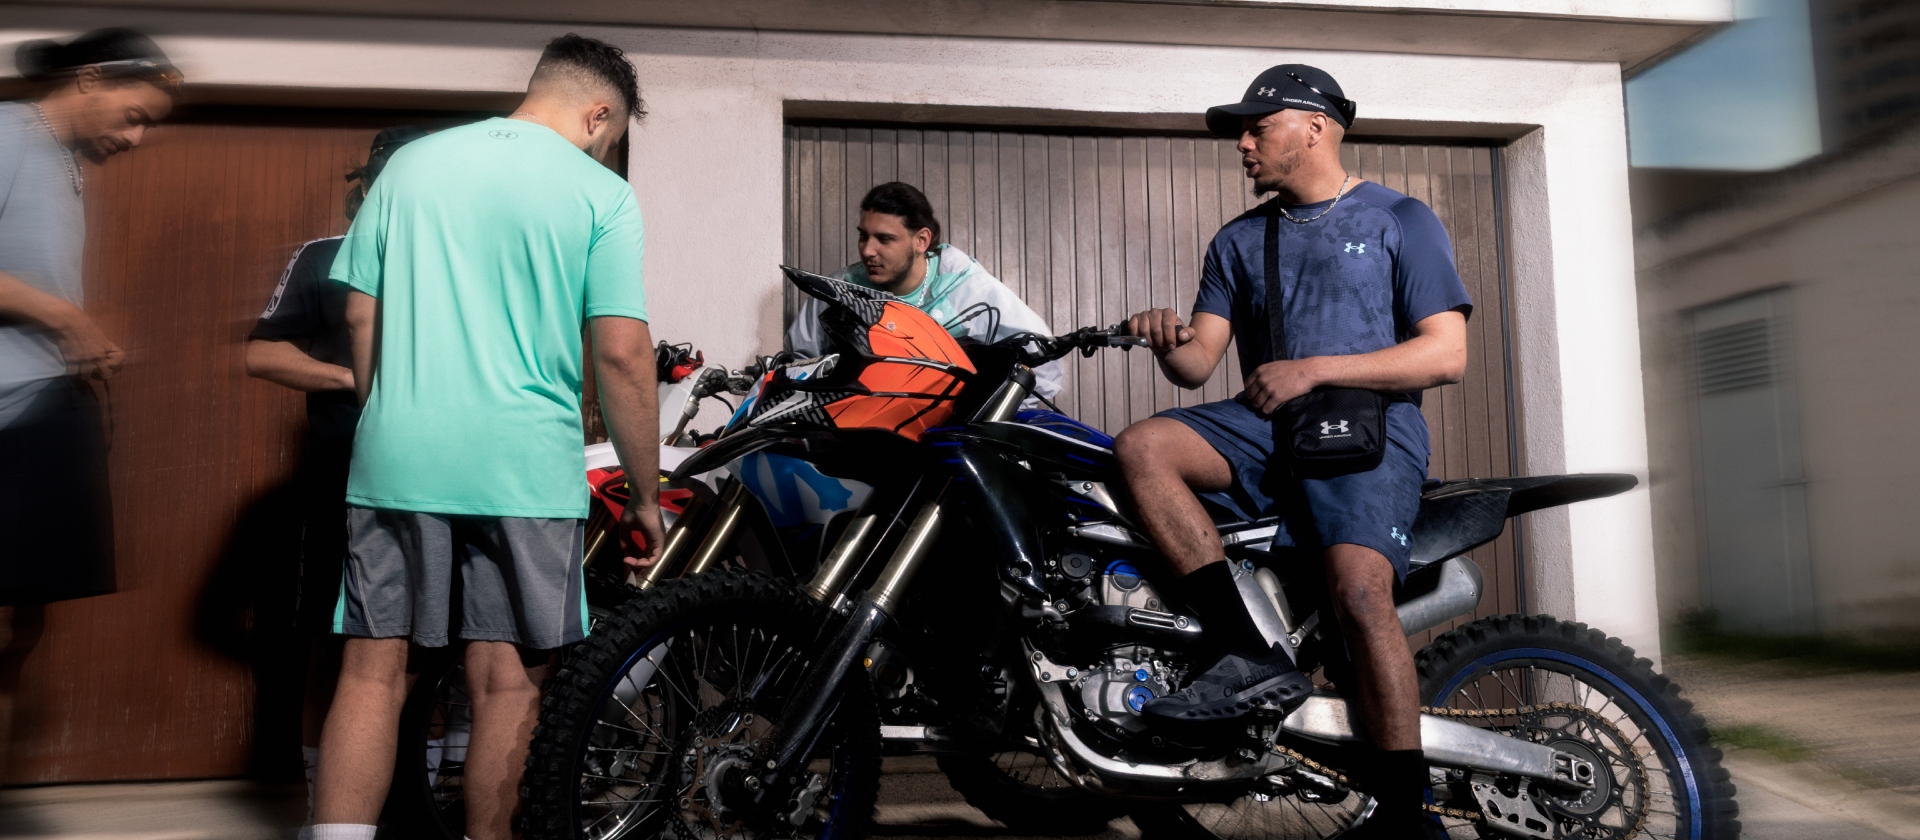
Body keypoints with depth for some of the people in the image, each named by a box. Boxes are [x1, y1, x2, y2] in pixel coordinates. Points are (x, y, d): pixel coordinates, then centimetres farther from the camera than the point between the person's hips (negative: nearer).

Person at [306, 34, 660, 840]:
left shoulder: (410, 163, 11)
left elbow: (360, 316, 11)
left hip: (395, 462, 4)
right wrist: (645, 495, 1)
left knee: (372, 671, 8)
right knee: (506, 684, 6)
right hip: (524, 470, -3)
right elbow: (622, 355, -8)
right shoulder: (601, 195, -2)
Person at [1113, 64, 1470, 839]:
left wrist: (1314, 369, -13)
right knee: (1141, 447, -24)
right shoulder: (1238, 241, 21)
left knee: (1360, 593, -30)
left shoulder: (1401, 221, 7)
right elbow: (1199, 365, 12)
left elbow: (1447, 353, -4)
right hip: (1264, 426, 5)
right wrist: (1170, 346, -13)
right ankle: (1256, 650, -28)